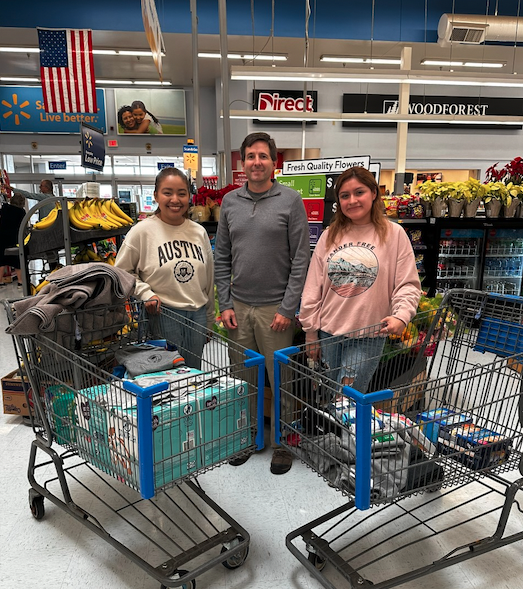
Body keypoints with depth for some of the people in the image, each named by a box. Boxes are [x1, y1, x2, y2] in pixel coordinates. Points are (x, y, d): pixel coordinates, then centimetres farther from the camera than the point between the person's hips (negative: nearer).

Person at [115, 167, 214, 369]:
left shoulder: (199, 232, 6)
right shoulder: (142, 231, -7)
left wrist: (209, 321, 15)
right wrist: (146, 294, -15)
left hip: (198, 314, 5)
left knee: (194, 373, 15)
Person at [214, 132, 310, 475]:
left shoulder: (290, 201, -4)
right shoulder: (230, 202, 8)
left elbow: (301, 259, -7)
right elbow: (222, 257, 10)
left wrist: (288, 308, -11)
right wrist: (225, 304, 3)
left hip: (275, 308, -3)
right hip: (239, 307, 4)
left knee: (281, 379, 6)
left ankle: (282, 443, 25)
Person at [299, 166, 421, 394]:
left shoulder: (393, 234, -3)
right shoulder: (329, 235, 5)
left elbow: (408, 285, -3)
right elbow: (313, 287, 6)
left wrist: (401, 316, -21)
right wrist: (310, 330, 5)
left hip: (368, 336, -3)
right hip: (329, 333, 3)